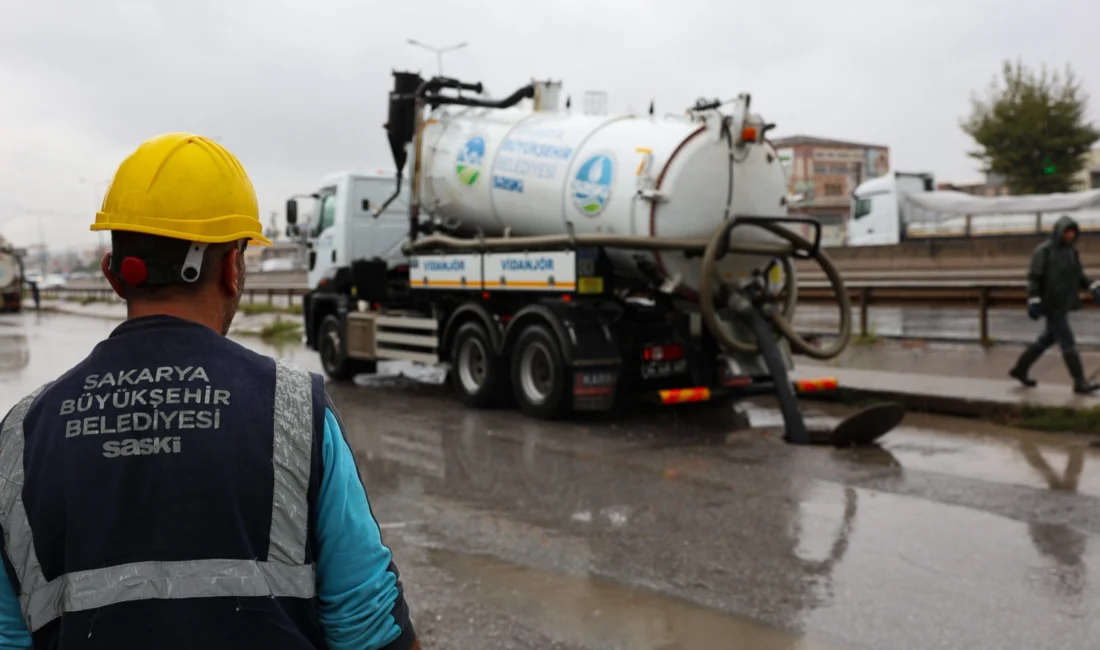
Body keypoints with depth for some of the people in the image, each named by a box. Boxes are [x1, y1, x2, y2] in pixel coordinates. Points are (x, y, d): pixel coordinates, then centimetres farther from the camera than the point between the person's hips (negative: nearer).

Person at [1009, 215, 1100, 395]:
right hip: (1051, 305, -9)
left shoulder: (1071, 250, 9)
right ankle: (1080, 383, -3)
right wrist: (1033, 302, -22)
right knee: (1068, 342, -8)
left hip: (1063, 304, 9)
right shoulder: (1043, 251, -14)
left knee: (1047, 339, 17)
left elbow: (1079, 275, 13)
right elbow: (1034, 277, -15)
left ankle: (1020, 370, 29)